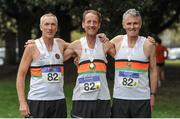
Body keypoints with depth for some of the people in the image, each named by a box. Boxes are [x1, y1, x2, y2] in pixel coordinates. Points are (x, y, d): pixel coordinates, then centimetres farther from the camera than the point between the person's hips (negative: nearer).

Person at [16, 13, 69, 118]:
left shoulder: (60, 44, 6)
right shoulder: (32, 47, -4)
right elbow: (21, 75, -3)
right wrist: (22, 102, -11)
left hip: (59, 101, 4)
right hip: (37, 101, -4)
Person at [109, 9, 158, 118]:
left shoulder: (148, 45, -2)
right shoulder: (117, 41, 3)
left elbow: (153, 71, 3)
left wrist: (153, 94, 0)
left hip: (142, 98, -2)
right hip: (119, 97, 2)